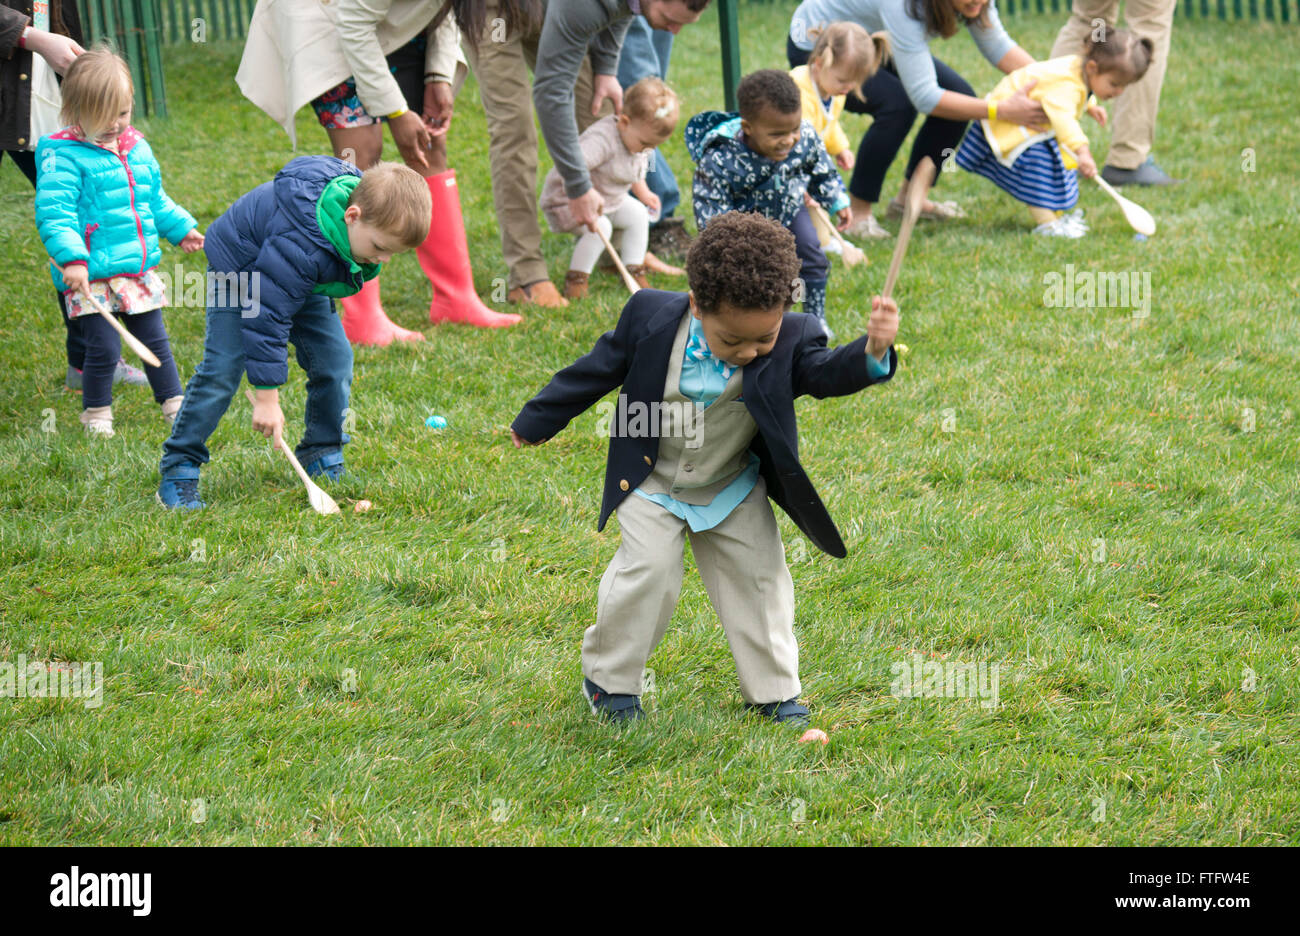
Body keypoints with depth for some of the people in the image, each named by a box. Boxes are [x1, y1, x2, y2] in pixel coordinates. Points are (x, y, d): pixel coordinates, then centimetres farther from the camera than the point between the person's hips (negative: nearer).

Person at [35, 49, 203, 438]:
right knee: (104, 349, -5)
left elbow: (155, 199, 26)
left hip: (138, 270, 6)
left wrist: (181, 228, 29)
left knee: (155, 340, 14)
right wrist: (71, 258, -30)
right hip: (90, 276, -6)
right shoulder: (62, 157, -13)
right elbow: (54, 213, -20)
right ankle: (96, 413, 15)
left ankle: (173, 402, 28)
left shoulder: (136, 149, 10)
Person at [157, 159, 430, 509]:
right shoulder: (299, 244, -45)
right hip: (241, 269, -7)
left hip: (304, 278, 7)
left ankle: (323, 459, 11)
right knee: (222, 370, -15)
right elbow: (267, 316, -40)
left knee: (334, 358, -3)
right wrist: (267, 398, -36)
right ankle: (178, 469, -6)